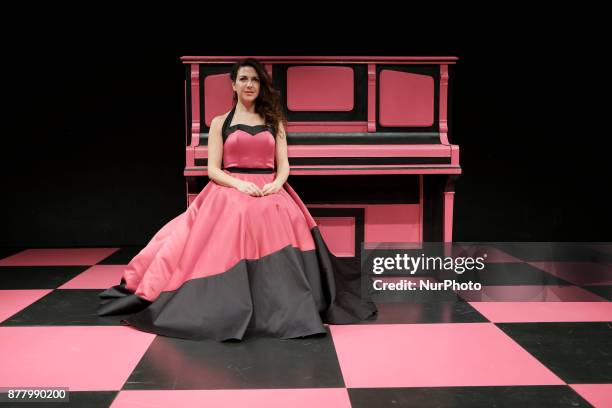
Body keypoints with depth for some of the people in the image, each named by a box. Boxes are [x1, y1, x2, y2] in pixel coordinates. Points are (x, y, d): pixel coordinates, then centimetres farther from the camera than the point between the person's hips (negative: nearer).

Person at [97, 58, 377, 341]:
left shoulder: (274, 122, 15)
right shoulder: (220, 123, 9)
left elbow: (283, 165, 9)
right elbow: (213, 169, 2)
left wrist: (276, 184, -14)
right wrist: (240, 183, -17)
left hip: (271, 194, 2)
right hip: (229, 193, -2)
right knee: (228, 250, -28)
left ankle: (287, 311, -15)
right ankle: (229, 313, -14)